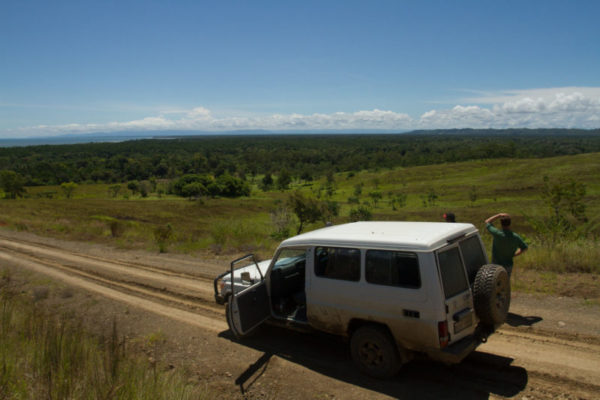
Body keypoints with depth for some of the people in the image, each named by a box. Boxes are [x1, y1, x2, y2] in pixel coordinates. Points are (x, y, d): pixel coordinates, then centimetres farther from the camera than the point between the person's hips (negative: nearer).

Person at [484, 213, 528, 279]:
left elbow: (487, 222, -9)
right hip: (508, 266, 4)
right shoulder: (515, 237, -13)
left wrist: (499, 215, -12)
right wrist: (513, 255, 10)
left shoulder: (497, 234, -26)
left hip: (497, 265, -4)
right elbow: (524, 248, 5)